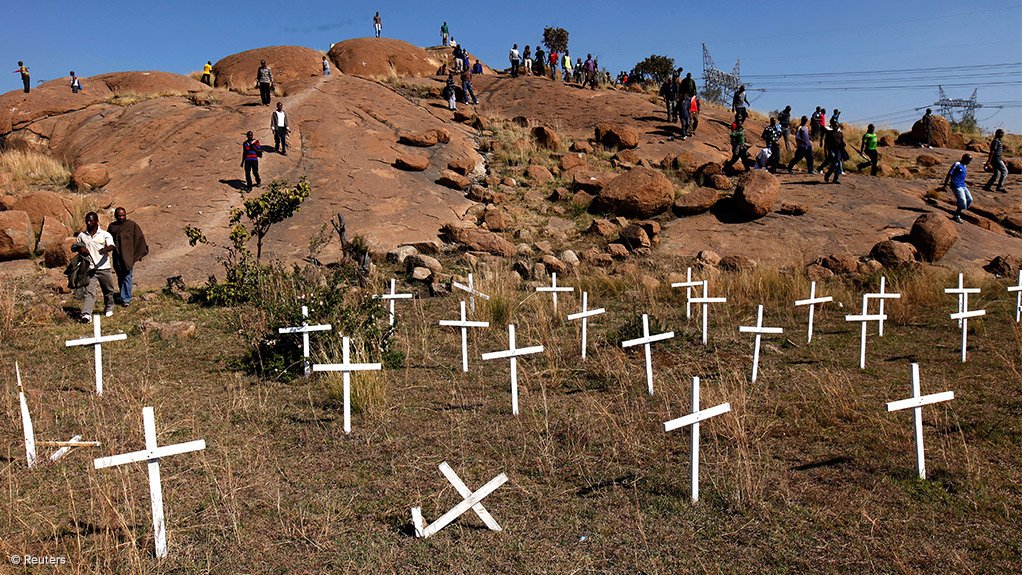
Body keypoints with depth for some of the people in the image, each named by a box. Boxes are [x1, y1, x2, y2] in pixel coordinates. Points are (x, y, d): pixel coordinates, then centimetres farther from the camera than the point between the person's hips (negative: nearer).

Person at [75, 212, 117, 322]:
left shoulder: (105, 234, -2)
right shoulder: (82, 236, 7)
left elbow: (111, 246, -18)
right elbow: (77, 246, 23)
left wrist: (105, 249, -41)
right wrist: (81, 249, -1)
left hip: (104, 268, -1)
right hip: (89, 268, 1)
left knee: (108, 290, 13)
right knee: (89, 291, -11)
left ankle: (109, 308, 37)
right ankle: (86, 314, -21)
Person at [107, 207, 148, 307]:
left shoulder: (132, 225, -3)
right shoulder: (111, 226, 10)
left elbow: (139, 239, -1)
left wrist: (138, 255, -1)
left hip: (127, 256, -4)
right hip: (117, 257, 4)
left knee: (126, 277, -7)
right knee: (120, 278, 11)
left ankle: (126, 299, -4)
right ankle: (123, 296, 23)